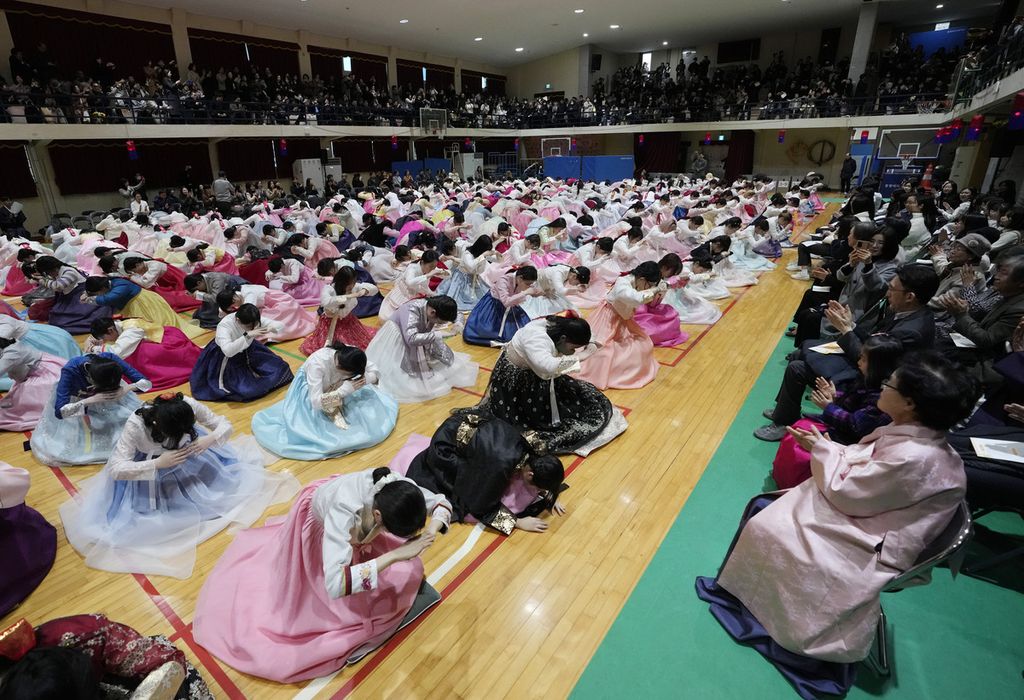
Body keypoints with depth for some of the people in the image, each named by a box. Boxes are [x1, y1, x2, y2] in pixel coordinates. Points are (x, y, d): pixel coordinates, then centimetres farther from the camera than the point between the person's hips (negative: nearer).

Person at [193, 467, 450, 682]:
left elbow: (442, 504, -17)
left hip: (355, 522, 4)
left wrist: (433, 528, -38)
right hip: (316, 527, -4)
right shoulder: (344, 508, -49)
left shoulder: (399, 489, -35)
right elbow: (335, 585, -54)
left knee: (406, 570, 9)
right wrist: (394, 555, -55)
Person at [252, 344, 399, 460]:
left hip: (336, 388, 4)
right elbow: (316, 402, -43)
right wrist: (346, 389, -46)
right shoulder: (318, 363, -42)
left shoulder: (350, 355, -29)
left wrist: (360, 381, -39)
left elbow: (376, 373, -20)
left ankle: (335, 410, -9)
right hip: (310, 390, -4)